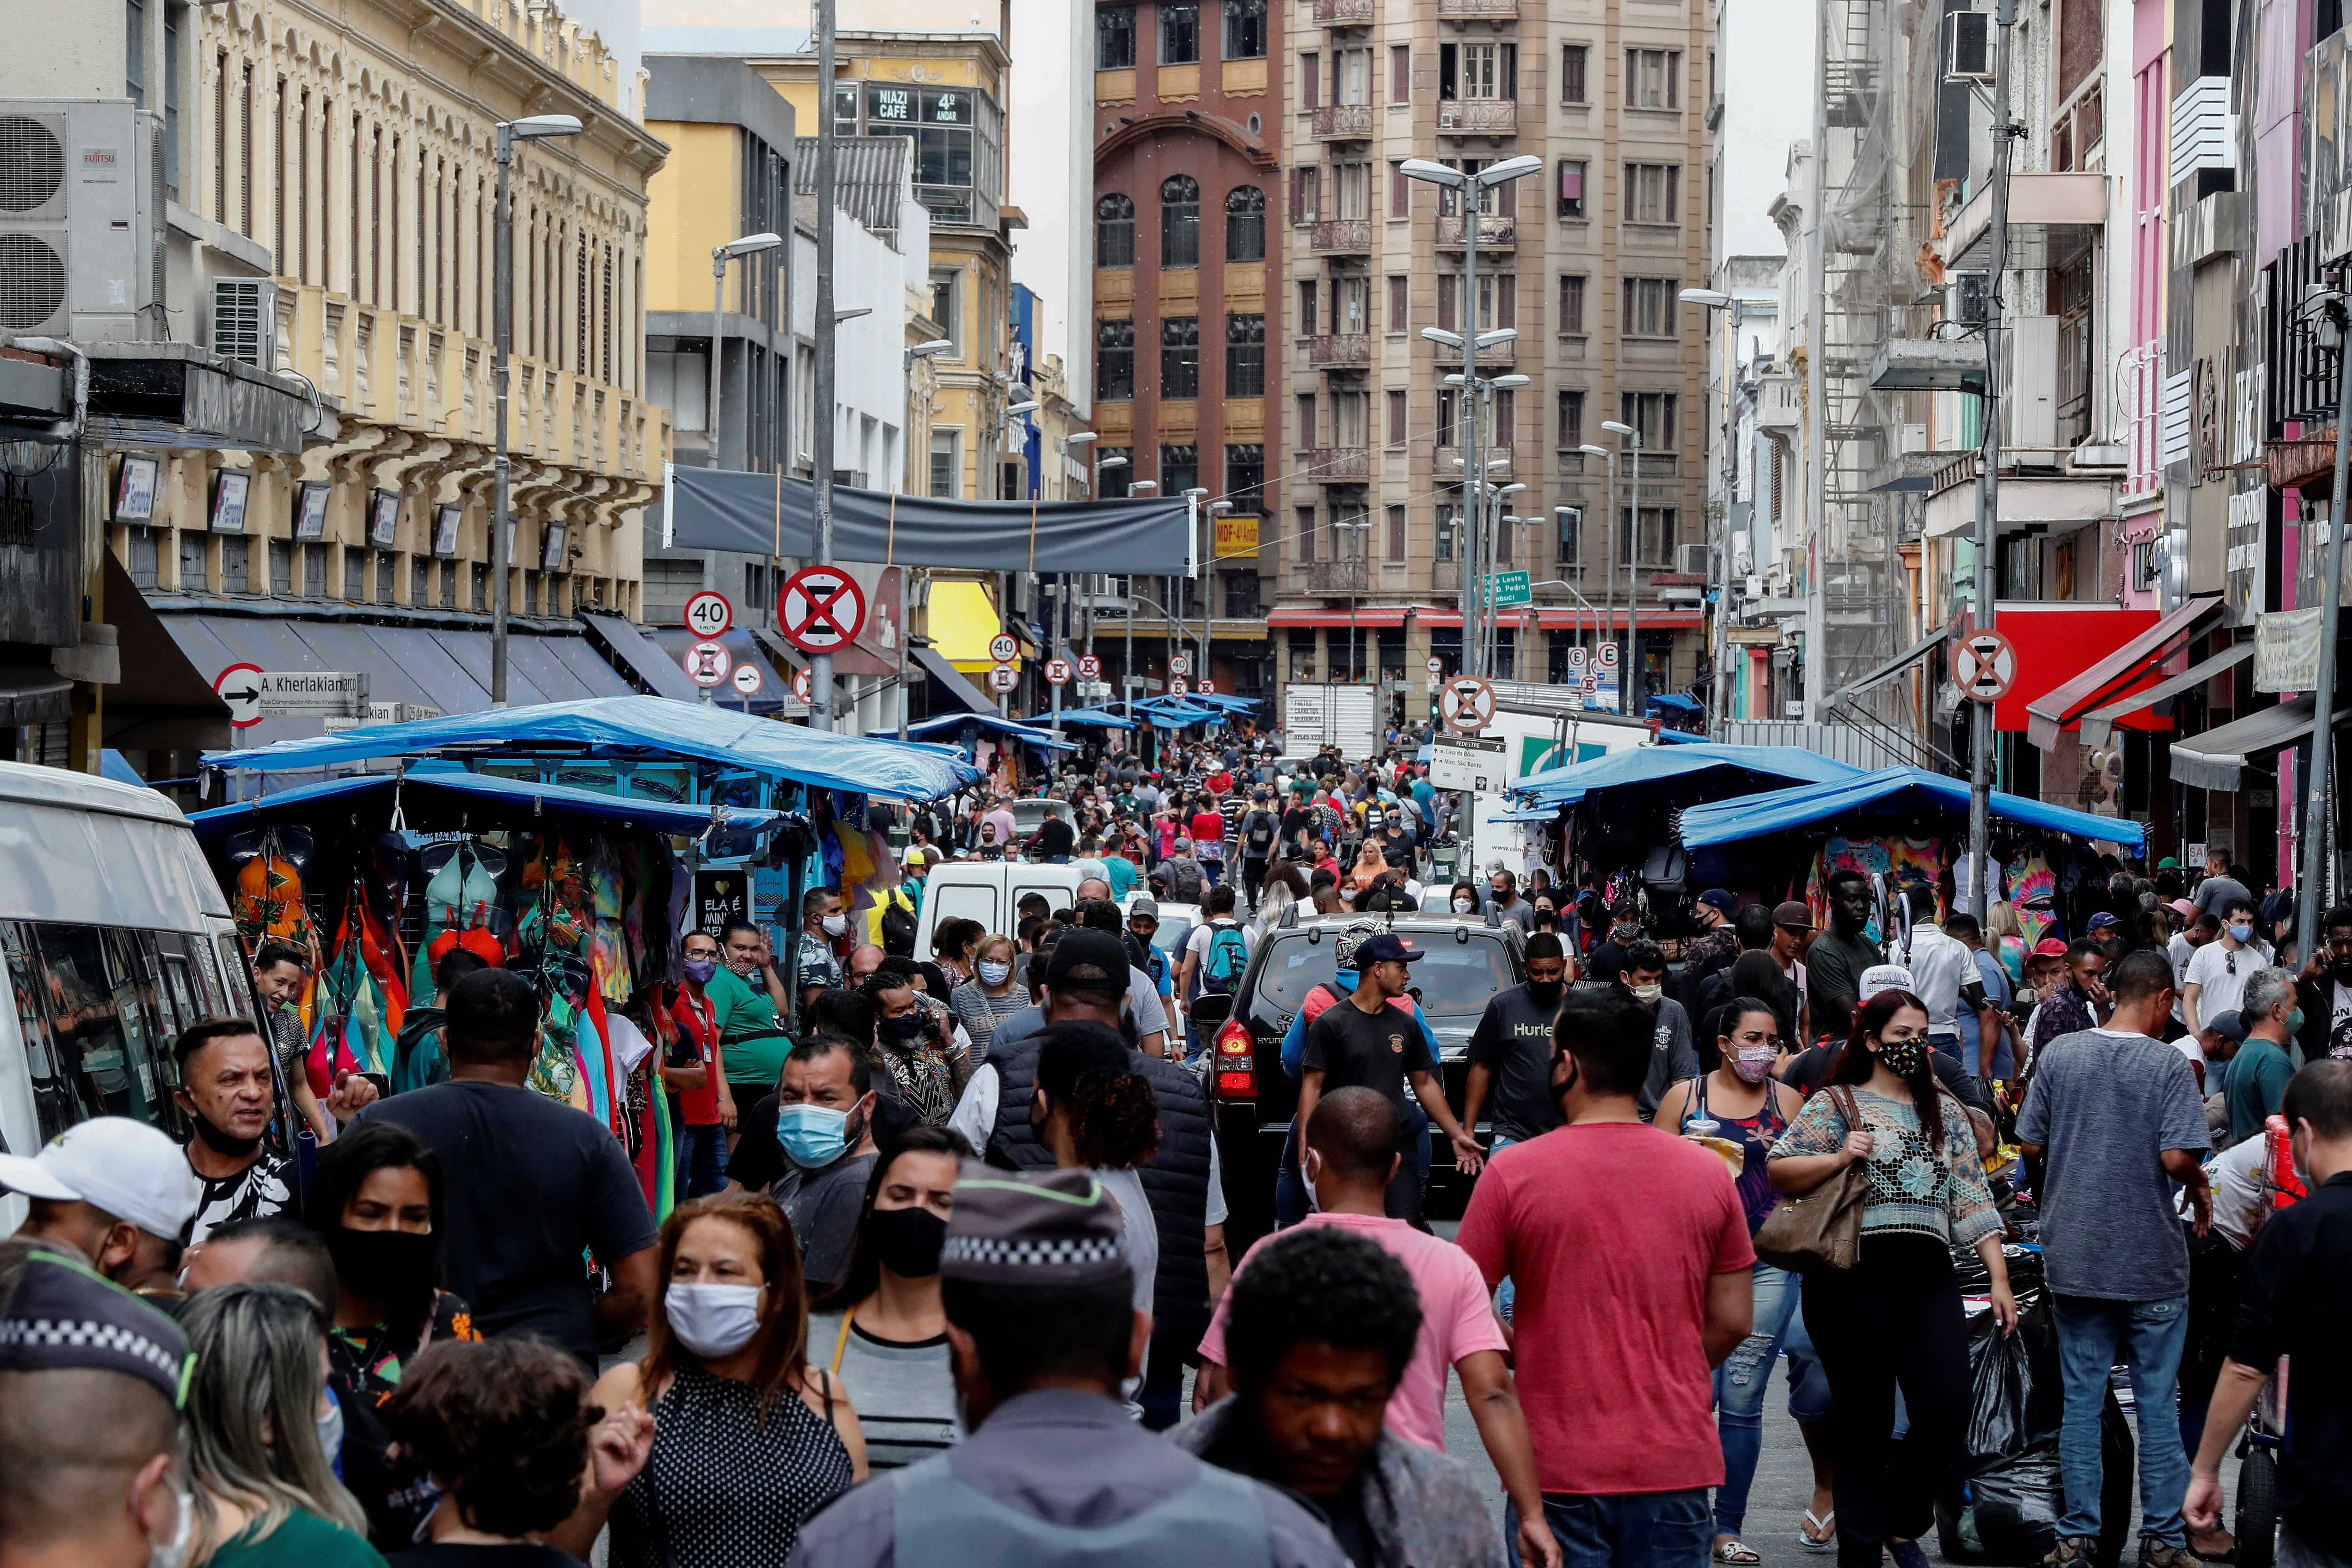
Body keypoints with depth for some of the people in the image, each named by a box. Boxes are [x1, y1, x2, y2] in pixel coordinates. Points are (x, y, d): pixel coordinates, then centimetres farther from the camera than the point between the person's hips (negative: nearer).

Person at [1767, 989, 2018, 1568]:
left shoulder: (1947, 1112, 17)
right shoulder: (1838, 1103, 5)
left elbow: (1974, 1199, 13)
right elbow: (1778, 1169, -1)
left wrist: (2000, 1280, 6)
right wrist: (1838, 1158, -16)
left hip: (1928, 1275, 4)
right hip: (1855, 1276, -4)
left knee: (1947, 1410, -6)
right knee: (1867, 1417, -1)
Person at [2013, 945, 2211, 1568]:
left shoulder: (2060, 1054, -1)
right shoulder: (2167, 1063, -11)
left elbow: (2030, 1144, 2)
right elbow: (2177, 1158, -18)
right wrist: (2201, 1189, 3)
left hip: (2074, 1258, 3)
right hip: (2152, 1260, -3)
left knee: (2081, 1399, 9)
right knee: (2157, 1402, 7)